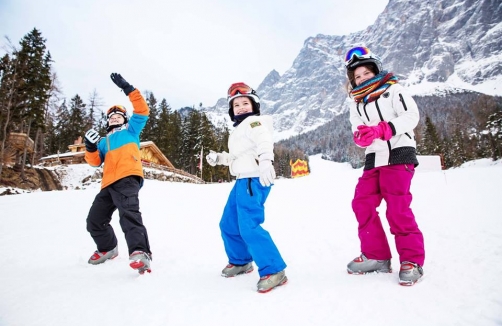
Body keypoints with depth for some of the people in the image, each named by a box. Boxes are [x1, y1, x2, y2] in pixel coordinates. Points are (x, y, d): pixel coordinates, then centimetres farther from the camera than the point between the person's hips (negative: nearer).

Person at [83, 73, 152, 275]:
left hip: (127, 178, -7)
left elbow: (142, 111, 7)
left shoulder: (131, 130, 22)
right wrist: (90, 147, -1)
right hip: (109, 183, 7)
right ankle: (107, 248, 36)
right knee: (95, 220, 13)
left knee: (128, 213, -30)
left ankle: (140, 253, -43)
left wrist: (128, 88, 0)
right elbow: (95, 161, 19)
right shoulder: (105, 141, 33)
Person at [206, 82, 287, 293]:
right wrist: (218, 158, 28)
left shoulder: (254, 122, -3)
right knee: (228, 224, 18)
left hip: (255, 180, -11)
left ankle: (273, 270, -13)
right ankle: (240, 261, 37)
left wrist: (266, 162, -42)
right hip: (242, 181, 11)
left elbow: (264, 141, -24)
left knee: (249, 226, -20)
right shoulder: (239, 129, 26)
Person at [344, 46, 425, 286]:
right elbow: (357, 131, 5)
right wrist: (361, 136, -20)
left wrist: (380, 130, -25)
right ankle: (376, 255, 13)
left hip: (399, 153, -6)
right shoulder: (356, 103, 15)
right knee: (362, 203, 1)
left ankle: (412, 259, 4)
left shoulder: (393, 90, 1)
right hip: (374, 158, 6)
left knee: (397, 208, -12)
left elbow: (411, 117, -12)